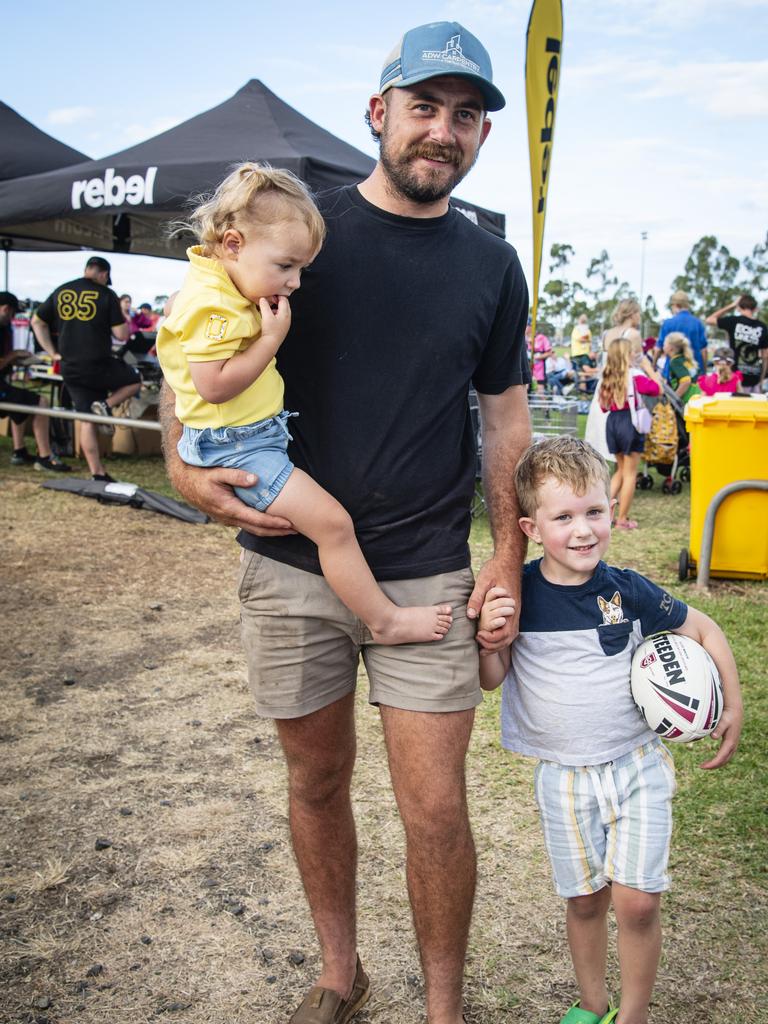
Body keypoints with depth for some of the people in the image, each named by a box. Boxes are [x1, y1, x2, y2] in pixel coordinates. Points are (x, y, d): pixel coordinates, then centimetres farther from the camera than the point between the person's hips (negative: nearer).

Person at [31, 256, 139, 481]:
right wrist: (123, 321, 13)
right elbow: (122, 335, -9)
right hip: (99, 367, -5)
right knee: (134, 380, 22)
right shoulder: (106, 295, -6)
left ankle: (98, 474, 9)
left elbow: (37, 322, 16)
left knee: (86, 421, 10)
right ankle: (105, 405, -4)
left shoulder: (60, 292, 9)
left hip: (71, 370, 5)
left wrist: (52, 352, 18)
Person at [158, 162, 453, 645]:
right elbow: (214, 385, -27)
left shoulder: (234, 290, 9)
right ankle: (386, 621, -5)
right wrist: (271, 339, -22)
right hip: (235, 447, -11)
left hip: (259, 435, 11)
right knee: (332, 521, -15)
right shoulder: (212, 305, -22)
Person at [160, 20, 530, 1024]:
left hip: (426, 577, 0)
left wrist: (509, 558, 2)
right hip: (290, 567, 0)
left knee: (436, 809, 1)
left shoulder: (491, 267, 5)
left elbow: (507, 414, 10)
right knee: (316, 781, 15)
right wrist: (183, 463, -11)